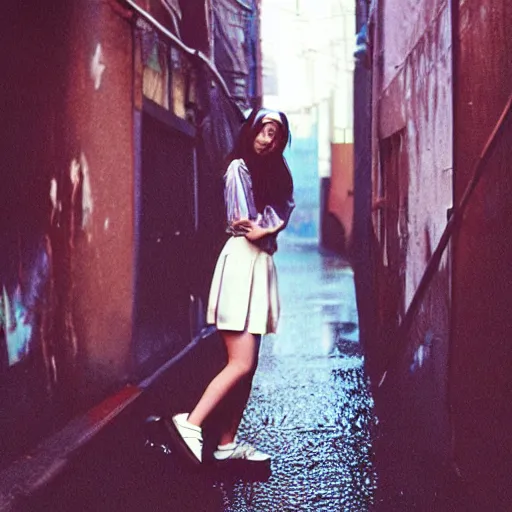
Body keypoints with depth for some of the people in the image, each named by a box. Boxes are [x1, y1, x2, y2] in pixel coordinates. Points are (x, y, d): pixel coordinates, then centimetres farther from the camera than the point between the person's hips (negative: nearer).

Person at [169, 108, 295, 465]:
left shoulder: (273, 173, 19)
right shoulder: (239, 168, -5)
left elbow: (279, 218, 6)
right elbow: (245, 226, -12)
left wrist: (265, 228, -11)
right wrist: (272, 228, 1)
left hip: (261, 264, 8)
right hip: (242, 262, -8)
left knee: (247, 366, 6)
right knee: (241, 364, -15)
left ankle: (228, 443, 10)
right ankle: (190, 424, -13)